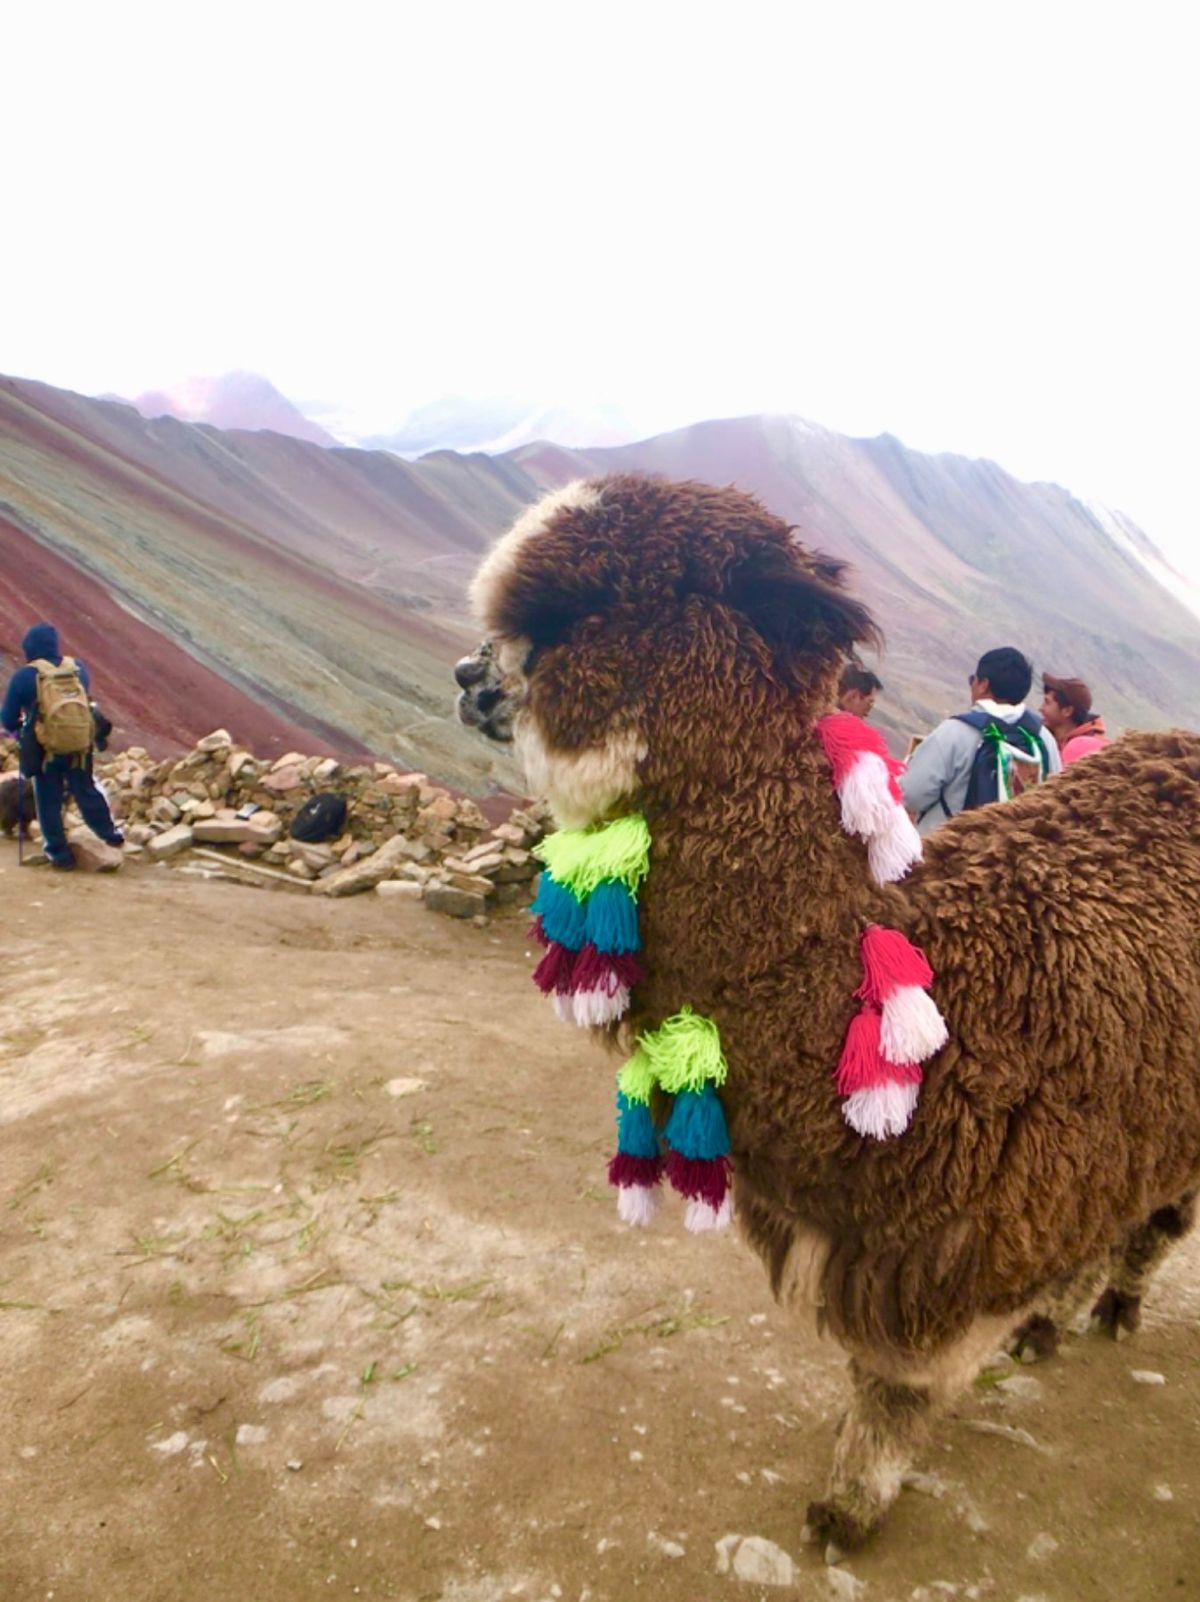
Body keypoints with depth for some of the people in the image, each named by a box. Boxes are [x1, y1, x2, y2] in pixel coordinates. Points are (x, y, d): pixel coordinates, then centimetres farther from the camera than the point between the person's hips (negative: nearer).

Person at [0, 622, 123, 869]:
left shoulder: (24, 676, -10)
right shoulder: (78, 668, 2)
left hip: (46, 749, -3)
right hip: (81, 745, 3)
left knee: (49, 803, 10)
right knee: (86, 792, 20)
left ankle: (59, 852, 14)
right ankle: (110, 833, 27)